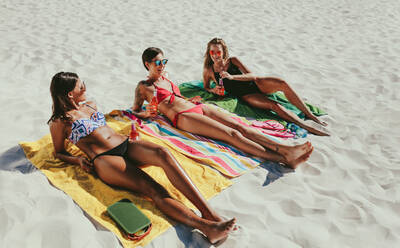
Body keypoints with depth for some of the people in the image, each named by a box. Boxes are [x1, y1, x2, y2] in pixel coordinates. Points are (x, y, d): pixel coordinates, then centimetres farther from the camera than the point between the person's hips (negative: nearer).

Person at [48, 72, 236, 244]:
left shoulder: (90, 105, 26)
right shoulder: (59, 122, 9)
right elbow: (59, 152, 16)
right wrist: (78, 160, -4)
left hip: (126, 145, 6)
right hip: (104, 160, -5)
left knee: (162, 153, -29)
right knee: (152, 189, -30)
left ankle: (209, 212, -40)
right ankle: (205, 227, -47)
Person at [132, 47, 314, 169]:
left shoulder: (165, 78, 26)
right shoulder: (143, 87, 7)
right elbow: (134, 111, 12)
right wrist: (145, 114, -8)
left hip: (198, 108, 8)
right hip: (183, 118, -8)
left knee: (239, 126, -15)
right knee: (232, 134, -25)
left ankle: (285, 148, -27)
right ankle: (283, 159, -35)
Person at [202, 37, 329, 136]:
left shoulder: (232, 60, 0)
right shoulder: (208, 70, -2)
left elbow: (251, 75, -5)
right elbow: (206, 87, 15)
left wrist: (232, 77, -20)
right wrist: (213, 90, -10)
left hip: (254, 84, 3)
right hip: (245, 95, -3)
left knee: (282, 84, -26)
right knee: (274, 105, -29)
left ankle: (310, 115, -18)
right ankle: (306, 126, -36)